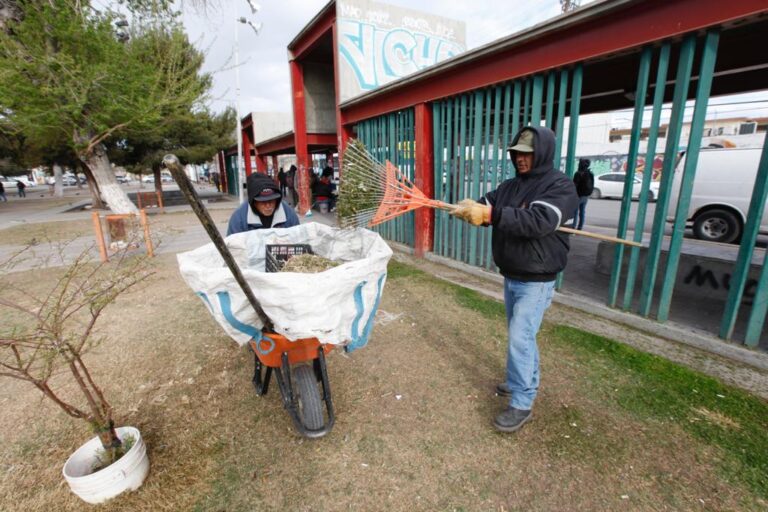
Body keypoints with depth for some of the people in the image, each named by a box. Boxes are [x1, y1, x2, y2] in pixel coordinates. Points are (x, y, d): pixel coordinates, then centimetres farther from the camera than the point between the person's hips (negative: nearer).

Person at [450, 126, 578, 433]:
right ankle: (526, 381, 40)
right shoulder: (510, 186, 9)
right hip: (510, 276, 7)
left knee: (519, 339, -7)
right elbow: (487, 207, -3)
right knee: (522, 335, 20)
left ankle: (522, 405, 8)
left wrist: (490, 214, -41)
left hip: (536, 281, -7)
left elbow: (538, 222, -32)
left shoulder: (560, 187, -14)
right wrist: (469, 208, -28)